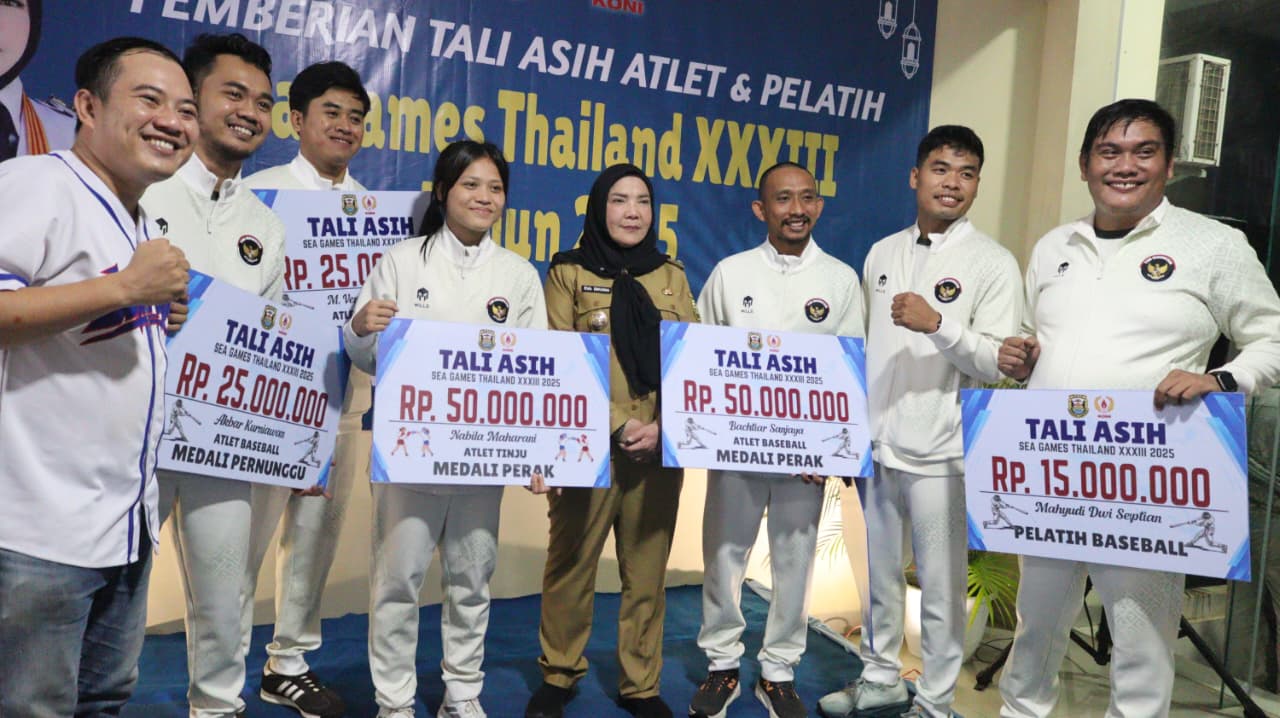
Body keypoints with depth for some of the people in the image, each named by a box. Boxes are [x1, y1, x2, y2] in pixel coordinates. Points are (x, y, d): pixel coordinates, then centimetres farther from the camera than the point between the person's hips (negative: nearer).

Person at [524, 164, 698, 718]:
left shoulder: (672, 276, 12)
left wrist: (664, 427, -9)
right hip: (587, 448, -2)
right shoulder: (569, 273, 3)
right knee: (571, 566, 4)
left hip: (659, 451, 3)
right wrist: (618, 425, -13)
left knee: (647, 571, 7)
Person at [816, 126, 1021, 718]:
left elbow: (1001, 363, -12)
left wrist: (939, 323, -26)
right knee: (878, 574, 17)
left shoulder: (993, 264, -6)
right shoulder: (882, 253, 9)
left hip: (939, 453, -5)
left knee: (940, 585, 5)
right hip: (875, 445, 5)